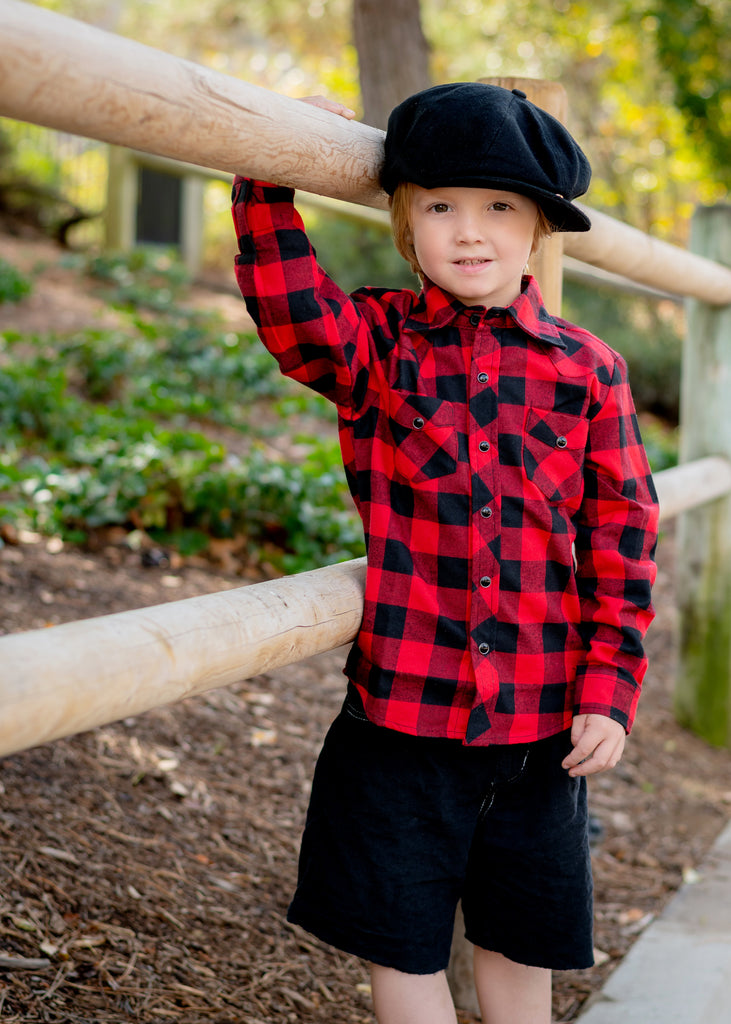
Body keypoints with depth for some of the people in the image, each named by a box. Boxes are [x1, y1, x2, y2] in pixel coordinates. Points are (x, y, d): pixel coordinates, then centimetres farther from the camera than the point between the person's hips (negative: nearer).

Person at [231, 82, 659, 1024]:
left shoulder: (587, 370, 1)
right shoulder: (374, 345, 0)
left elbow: (621, 535, 2)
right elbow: (287, 301, -20)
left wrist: (610, 690, -2)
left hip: (540, 718, 1)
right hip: (402, 702, -1)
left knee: (519, 947, 16)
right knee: (400, 947, 9)